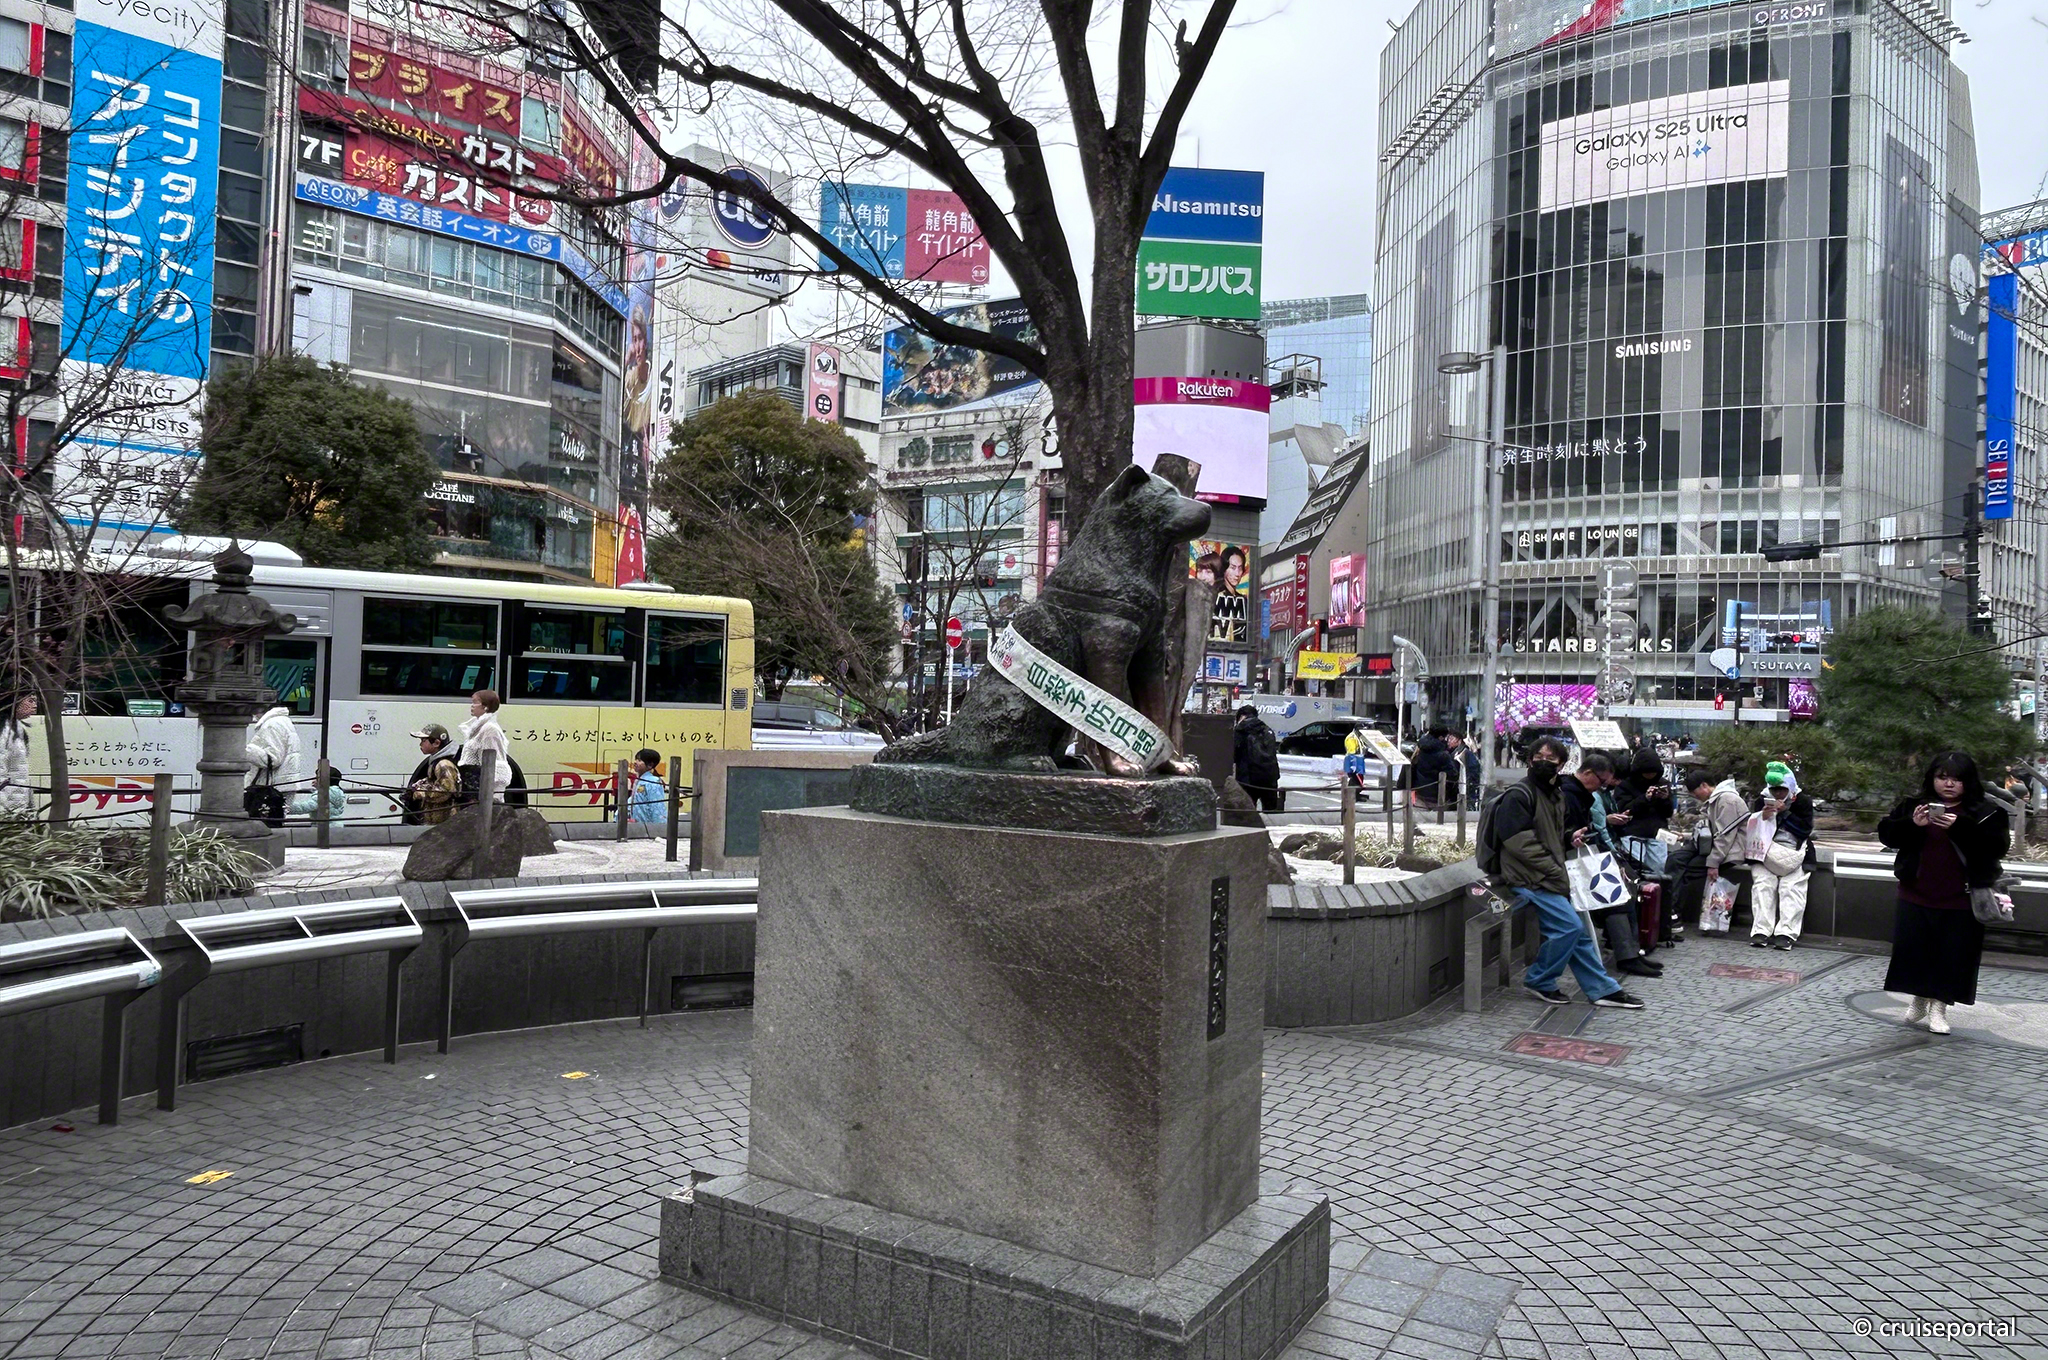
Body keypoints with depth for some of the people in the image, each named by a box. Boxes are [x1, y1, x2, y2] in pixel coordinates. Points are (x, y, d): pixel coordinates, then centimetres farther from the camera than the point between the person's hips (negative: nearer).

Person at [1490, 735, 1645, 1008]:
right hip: (1528, 878, -9)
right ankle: (1539, 981, 0)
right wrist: (1556, 873, -17)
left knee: (1576, 930, 9)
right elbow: (1521, 844, -18)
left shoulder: (1555, 796, 18)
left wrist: (1569, 837, 7)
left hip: (1550, 876, 9)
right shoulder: (1519, 794, -12)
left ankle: (1603, 989, 20)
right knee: (1569, 926, -17)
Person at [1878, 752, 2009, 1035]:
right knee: (1911, 951, 8)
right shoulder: (1913, 806, 4)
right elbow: (1886, 833, -2)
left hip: (1961, 902, -2)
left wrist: (1961, 827, -29)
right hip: (1916, 896, 2)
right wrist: (1912, 824, -21)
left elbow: (1999, 845, -16)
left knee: (1954, 957, 5)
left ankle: (1939, 1008, 18)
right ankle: (1919, 1001, 26)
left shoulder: (1985, 812, -3)